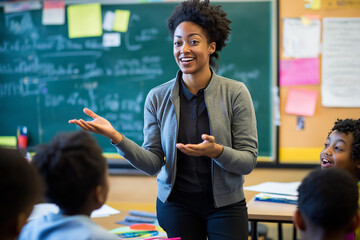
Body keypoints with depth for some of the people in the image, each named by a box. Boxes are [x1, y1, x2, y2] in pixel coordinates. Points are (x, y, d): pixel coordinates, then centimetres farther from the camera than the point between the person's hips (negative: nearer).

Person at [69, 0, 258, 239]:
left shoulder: (235, 93, -8)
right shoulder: (158, 98, -2)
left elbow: (248, 161, -9)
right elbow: (153, 164, -5)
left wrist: (216, 151, -29)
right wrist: (116, 137, -18)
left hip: (225, 204, -1)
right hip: (176, 204, 1)